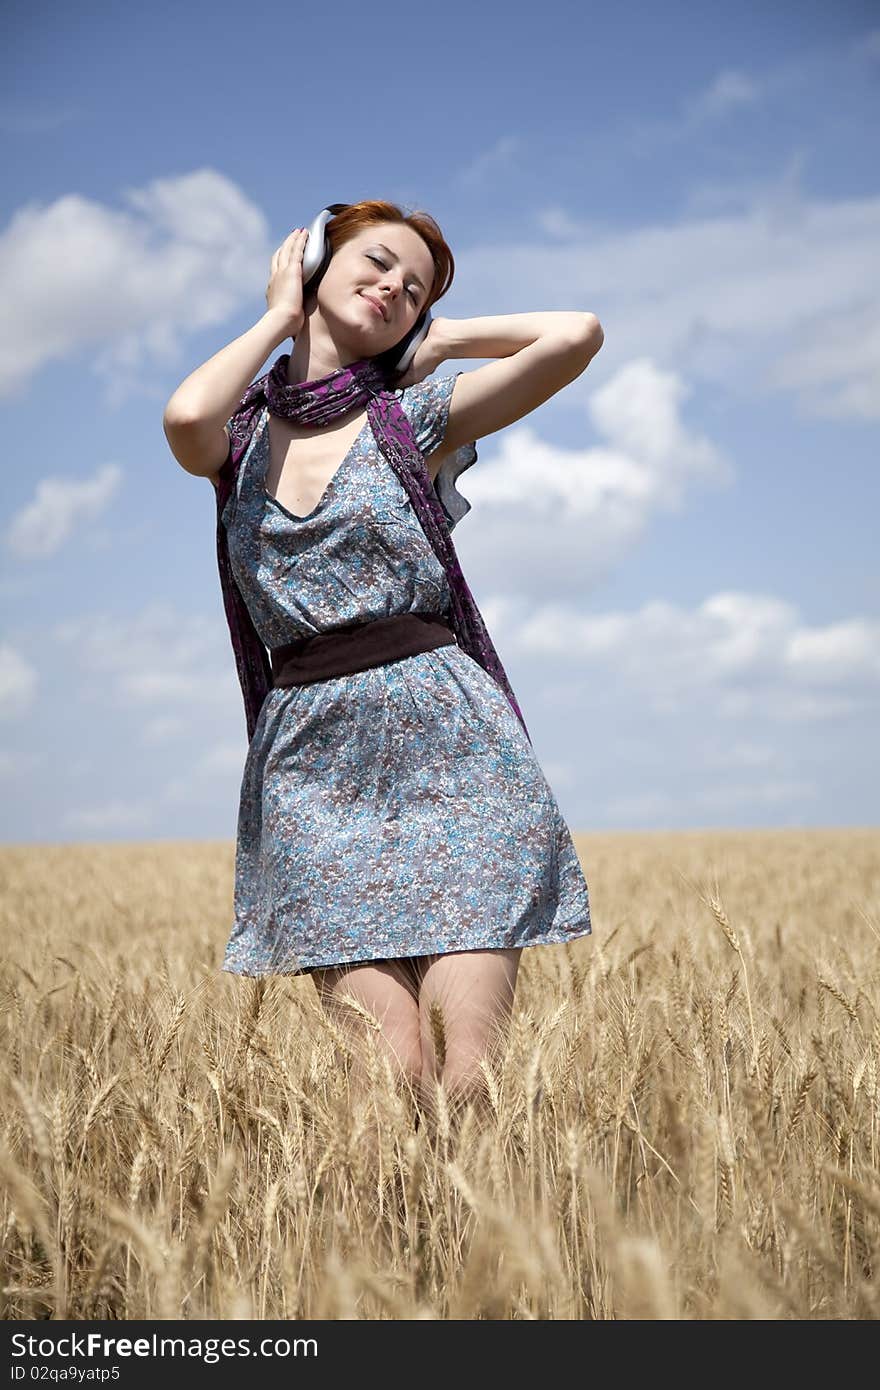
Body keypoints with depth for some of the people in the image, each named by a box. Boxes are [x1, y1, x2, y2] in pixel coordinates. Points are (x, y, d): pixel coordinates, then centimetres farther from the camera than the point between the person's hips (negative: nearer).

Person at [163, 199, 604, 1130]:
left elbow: (578, 334, -6)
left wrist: (440, 340, 8)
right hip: (311, 770, 1)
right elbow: (187, 416, -14)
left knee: (469, 1073, -8)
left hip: (448, 749, -1)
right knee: (392, 1077, -7)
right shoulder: (243, 435, 12)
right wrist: (280, 315, 4)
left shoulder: (418, 416, 7)